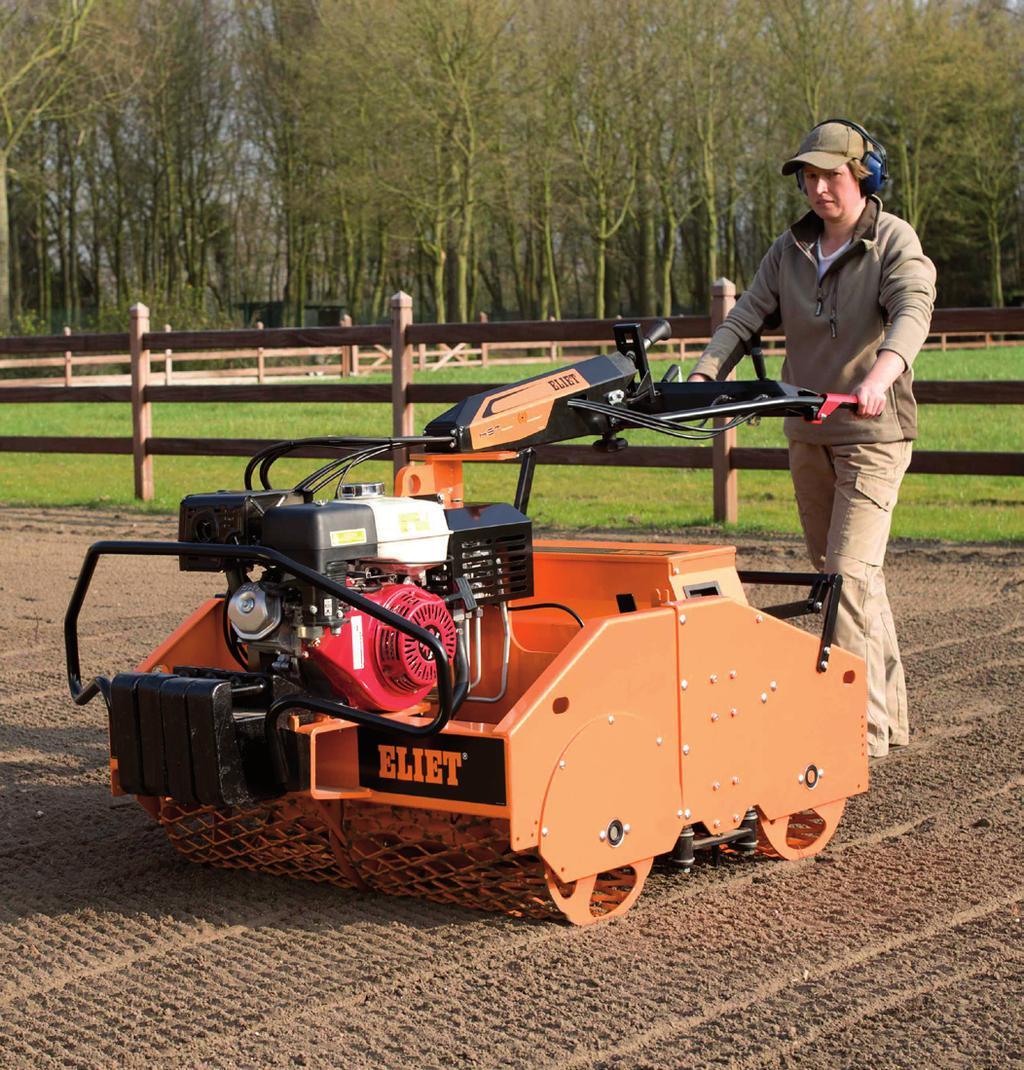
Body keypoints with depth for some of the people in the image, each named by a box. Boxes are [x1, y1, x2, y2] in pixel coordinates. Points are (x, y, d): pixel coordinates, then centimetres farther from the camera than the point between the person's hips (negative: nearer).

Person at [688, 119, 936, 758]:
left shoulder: (895, 241, -8)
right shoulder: (790, 251, 9)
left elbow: (912, 311, -25)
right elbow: (746, 320, 2)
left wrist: (881, 374, -45)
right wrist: (702, 379, -16)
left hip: (874, 432, -6)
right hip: (808, 435, 6)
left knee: (851, 573, -16)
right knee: (838, 574, 12)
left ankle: (863, 728, -14)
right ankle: (890, 714, 24)